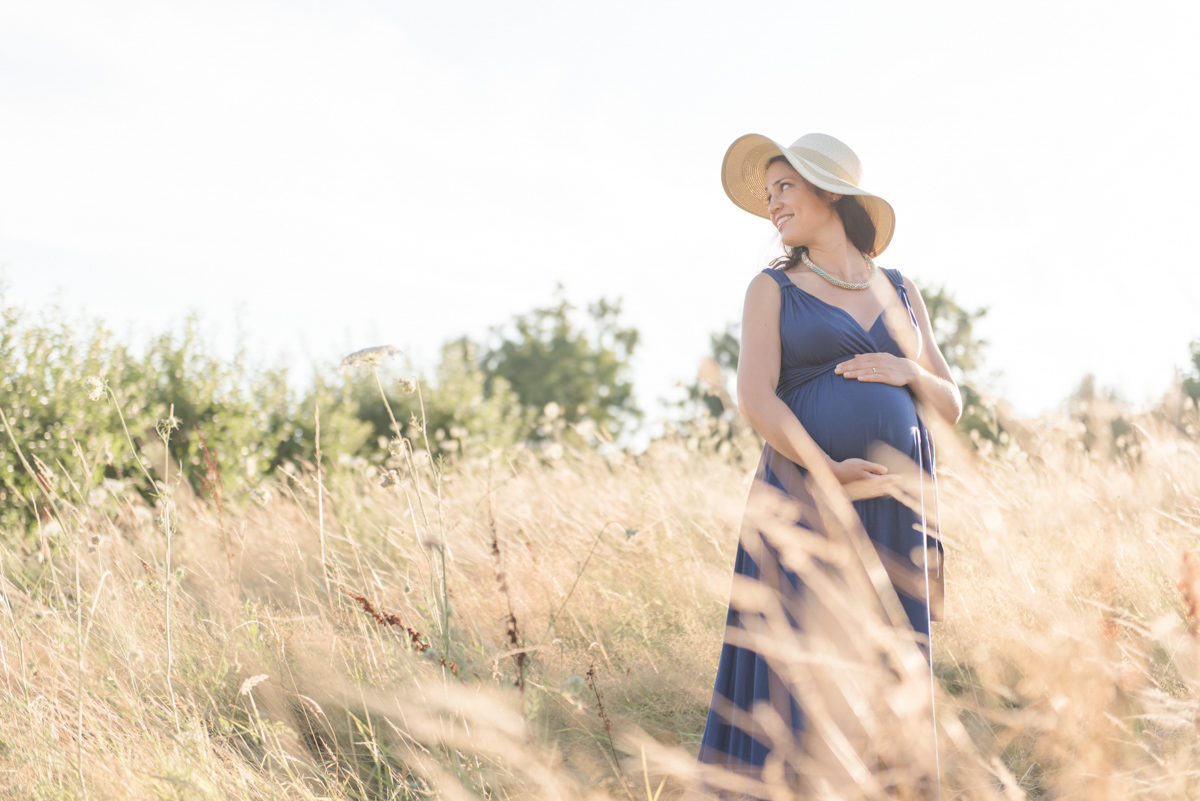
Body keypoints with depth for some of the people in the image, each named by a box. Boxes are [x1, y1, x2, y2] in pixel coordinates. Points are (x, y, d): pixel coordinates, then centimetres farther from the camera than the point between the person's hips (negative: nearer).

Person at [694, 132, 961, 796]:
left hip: (895, 506, 3)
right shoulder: (773, 288, 6)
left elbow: (950, 408, 15)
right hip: (806, 499, -3)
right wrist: (831, 474, -18)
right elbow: (756, 399, -8)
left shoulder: (899, 291, 16)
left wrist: (905, 372, -6)